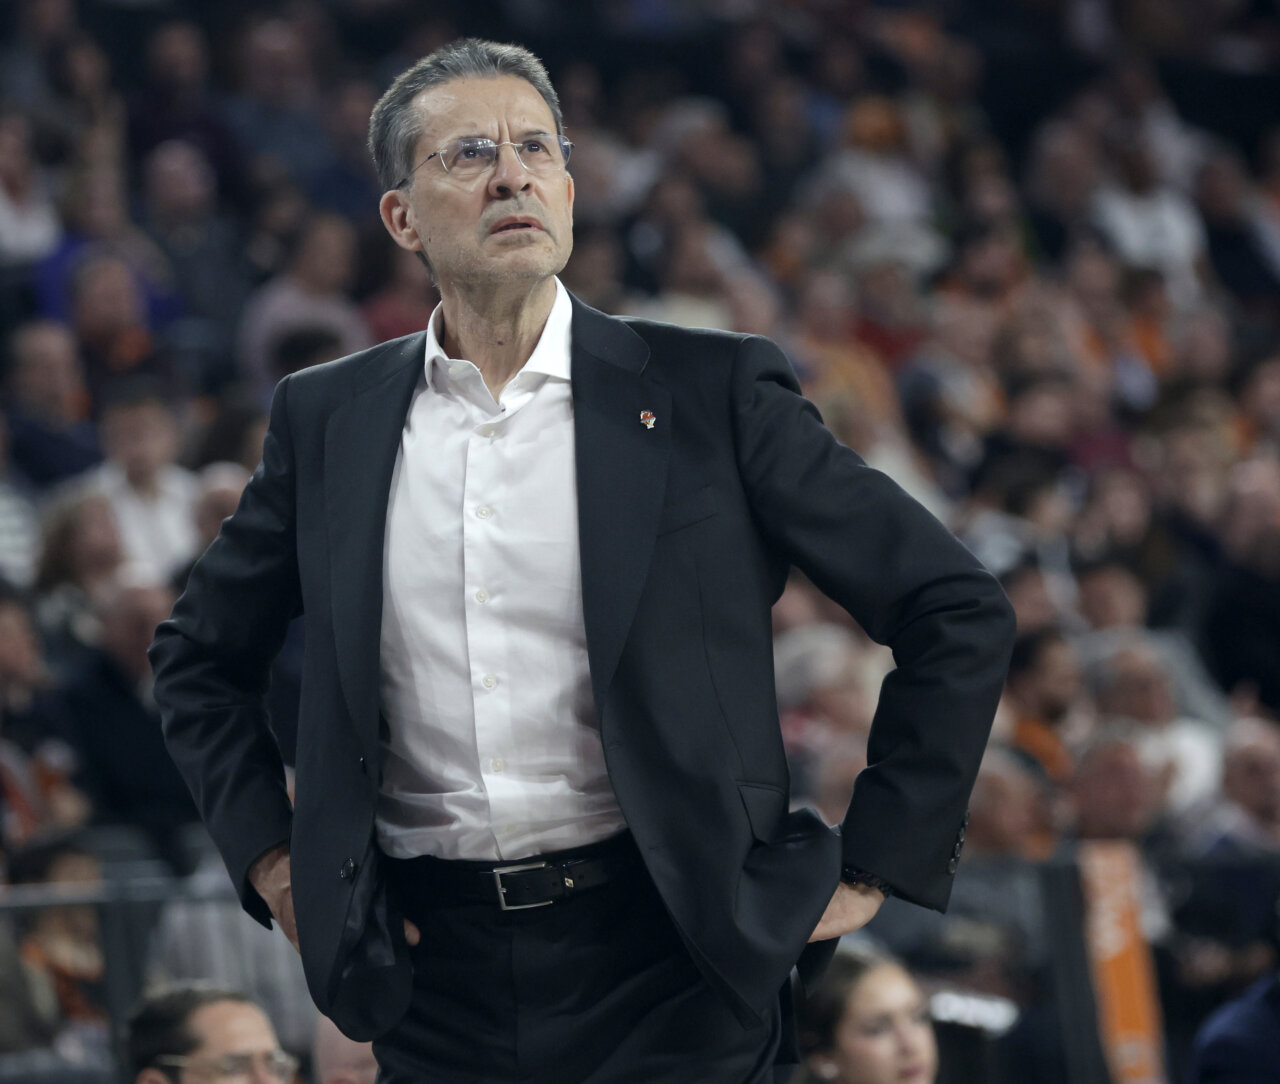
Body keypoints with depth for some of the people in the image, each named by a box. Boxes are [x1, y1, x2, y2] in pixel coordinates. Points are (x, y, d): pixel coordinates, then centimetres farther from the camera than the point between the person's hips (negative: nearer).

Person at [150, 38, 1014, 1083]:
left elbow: (960, 613, 1)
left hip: (667, 964, -3)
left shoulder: (712, 395, -2)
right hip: (433, 973, 3)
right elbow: (200, 655, 22)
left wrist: (872, 869, -1)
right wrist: (267, 855, 10)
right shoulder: (326, 420, 7)